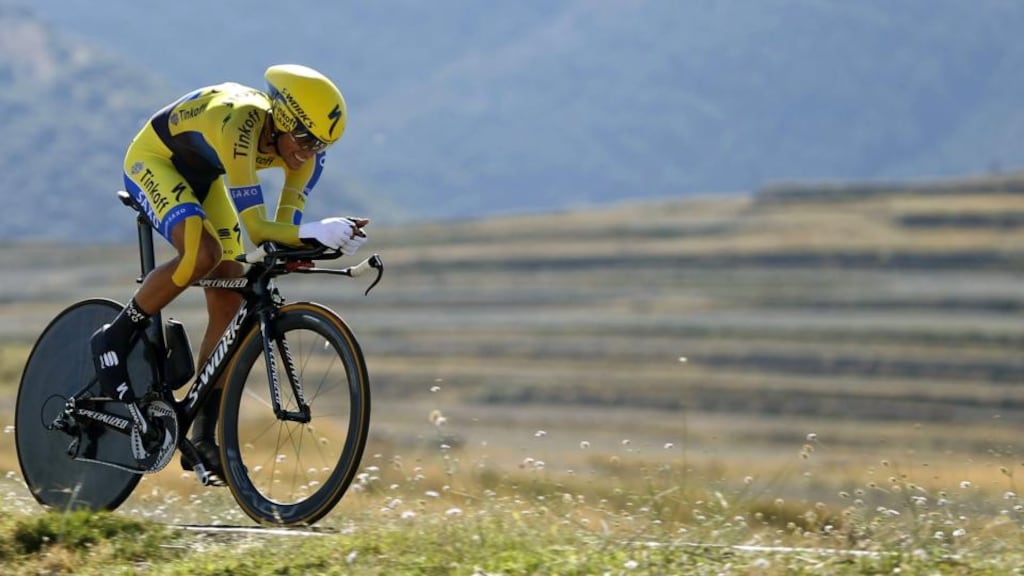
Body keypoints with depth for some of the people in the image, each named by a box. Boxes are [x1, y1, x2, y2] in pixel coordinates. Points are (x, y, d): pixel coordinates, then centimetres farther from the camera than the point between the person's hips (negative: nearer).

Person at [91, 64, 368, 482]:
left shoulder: (305, 149, -19)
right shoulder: (239, 126, -40)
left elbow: (284, 228, -17)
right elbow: (256, 228, -44)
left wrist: (326, 241, -37)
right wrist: (315, 233, -57)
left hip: (202, 176, 7)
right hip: (153, 161, -7)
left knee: (229, 305, -2)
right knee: (202, 253, -34)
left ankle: (204, 438, 5)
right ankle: (114, 339, -13)